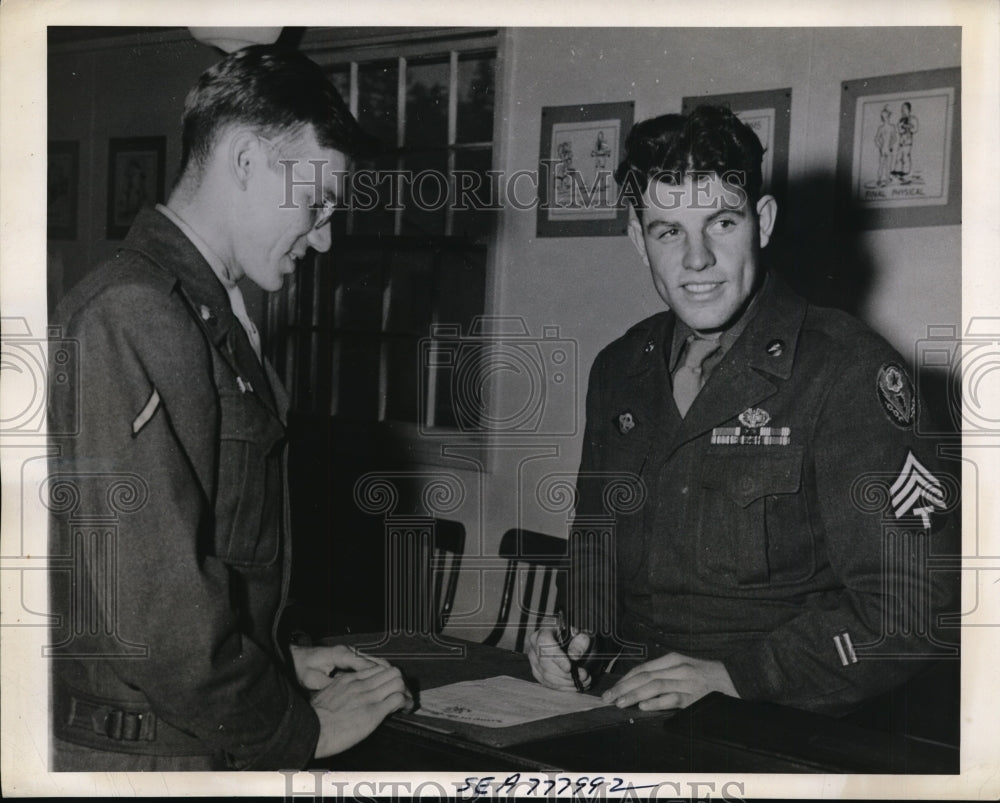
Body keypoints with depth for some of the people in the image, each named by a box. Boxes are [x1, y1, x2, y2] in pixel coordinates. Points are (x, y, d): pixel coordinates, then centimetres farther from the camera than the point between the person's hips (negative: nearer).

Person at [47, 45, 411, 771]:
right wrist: (302, 727, -14)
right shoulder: (131, 322, -20)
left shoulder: (218, 321, 10)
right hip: (137, 754, -8)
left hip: (214, 739, 8)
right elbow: (154, 607, -24)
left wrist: (280, 664, 9)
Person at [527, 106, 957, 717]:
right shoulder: (619, 370, 8)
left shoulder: (849, 370, -12)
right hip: (630, 718, 5)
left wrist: (731, 674, -22)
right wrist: (578, 638, 0)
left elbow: (912, 602, -18)